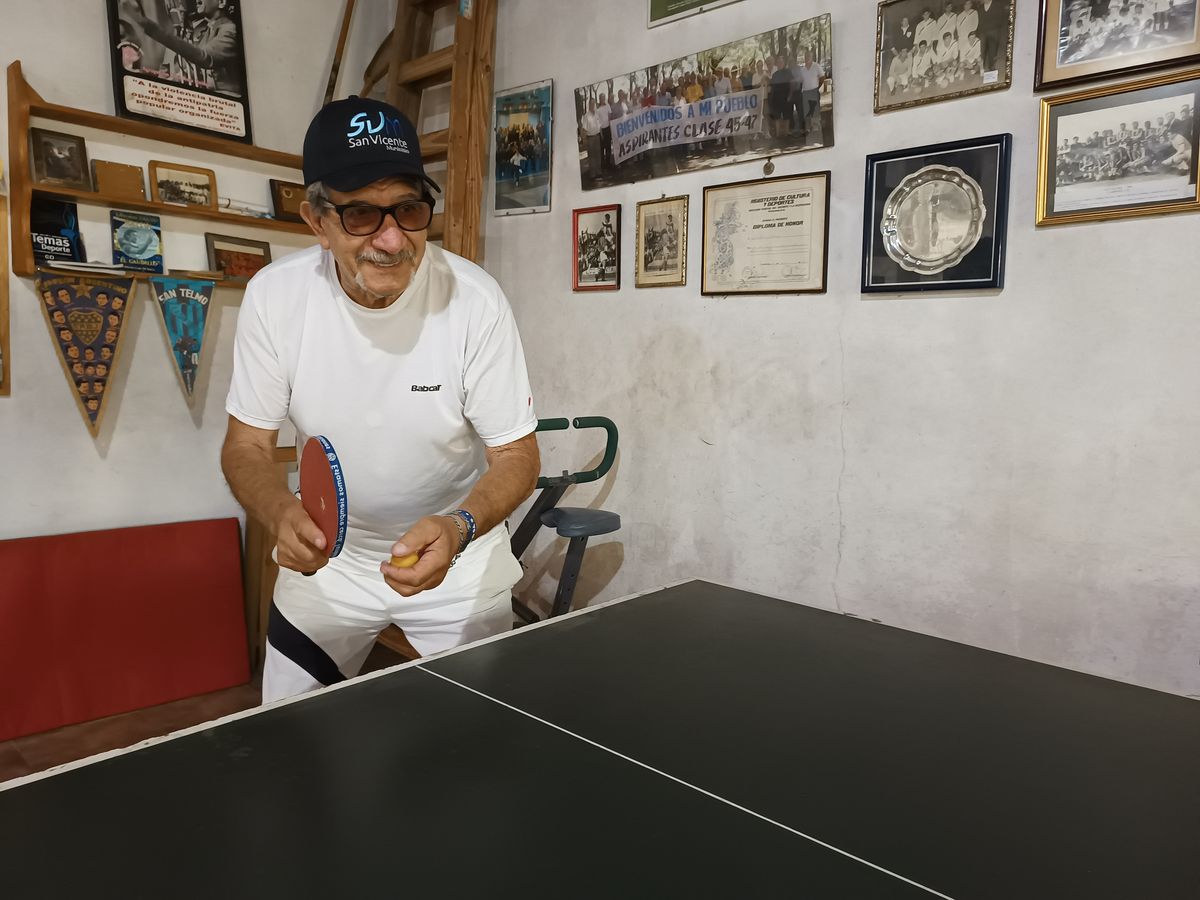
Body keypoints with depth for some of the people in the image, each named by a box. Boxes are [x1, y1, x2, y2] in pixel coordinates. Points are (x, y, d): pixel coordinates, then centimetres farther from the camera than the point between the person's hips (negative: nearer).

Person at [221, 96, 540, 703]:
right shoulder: (274, 294, -17)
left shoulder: (475, 300, -24)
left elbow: (516, 456, -17)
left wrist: (457, 529, -37)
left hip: (458, 560, -1)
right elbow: (247, 444, -8)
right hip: (326, 555, 2)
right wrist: (281, 513, -30)